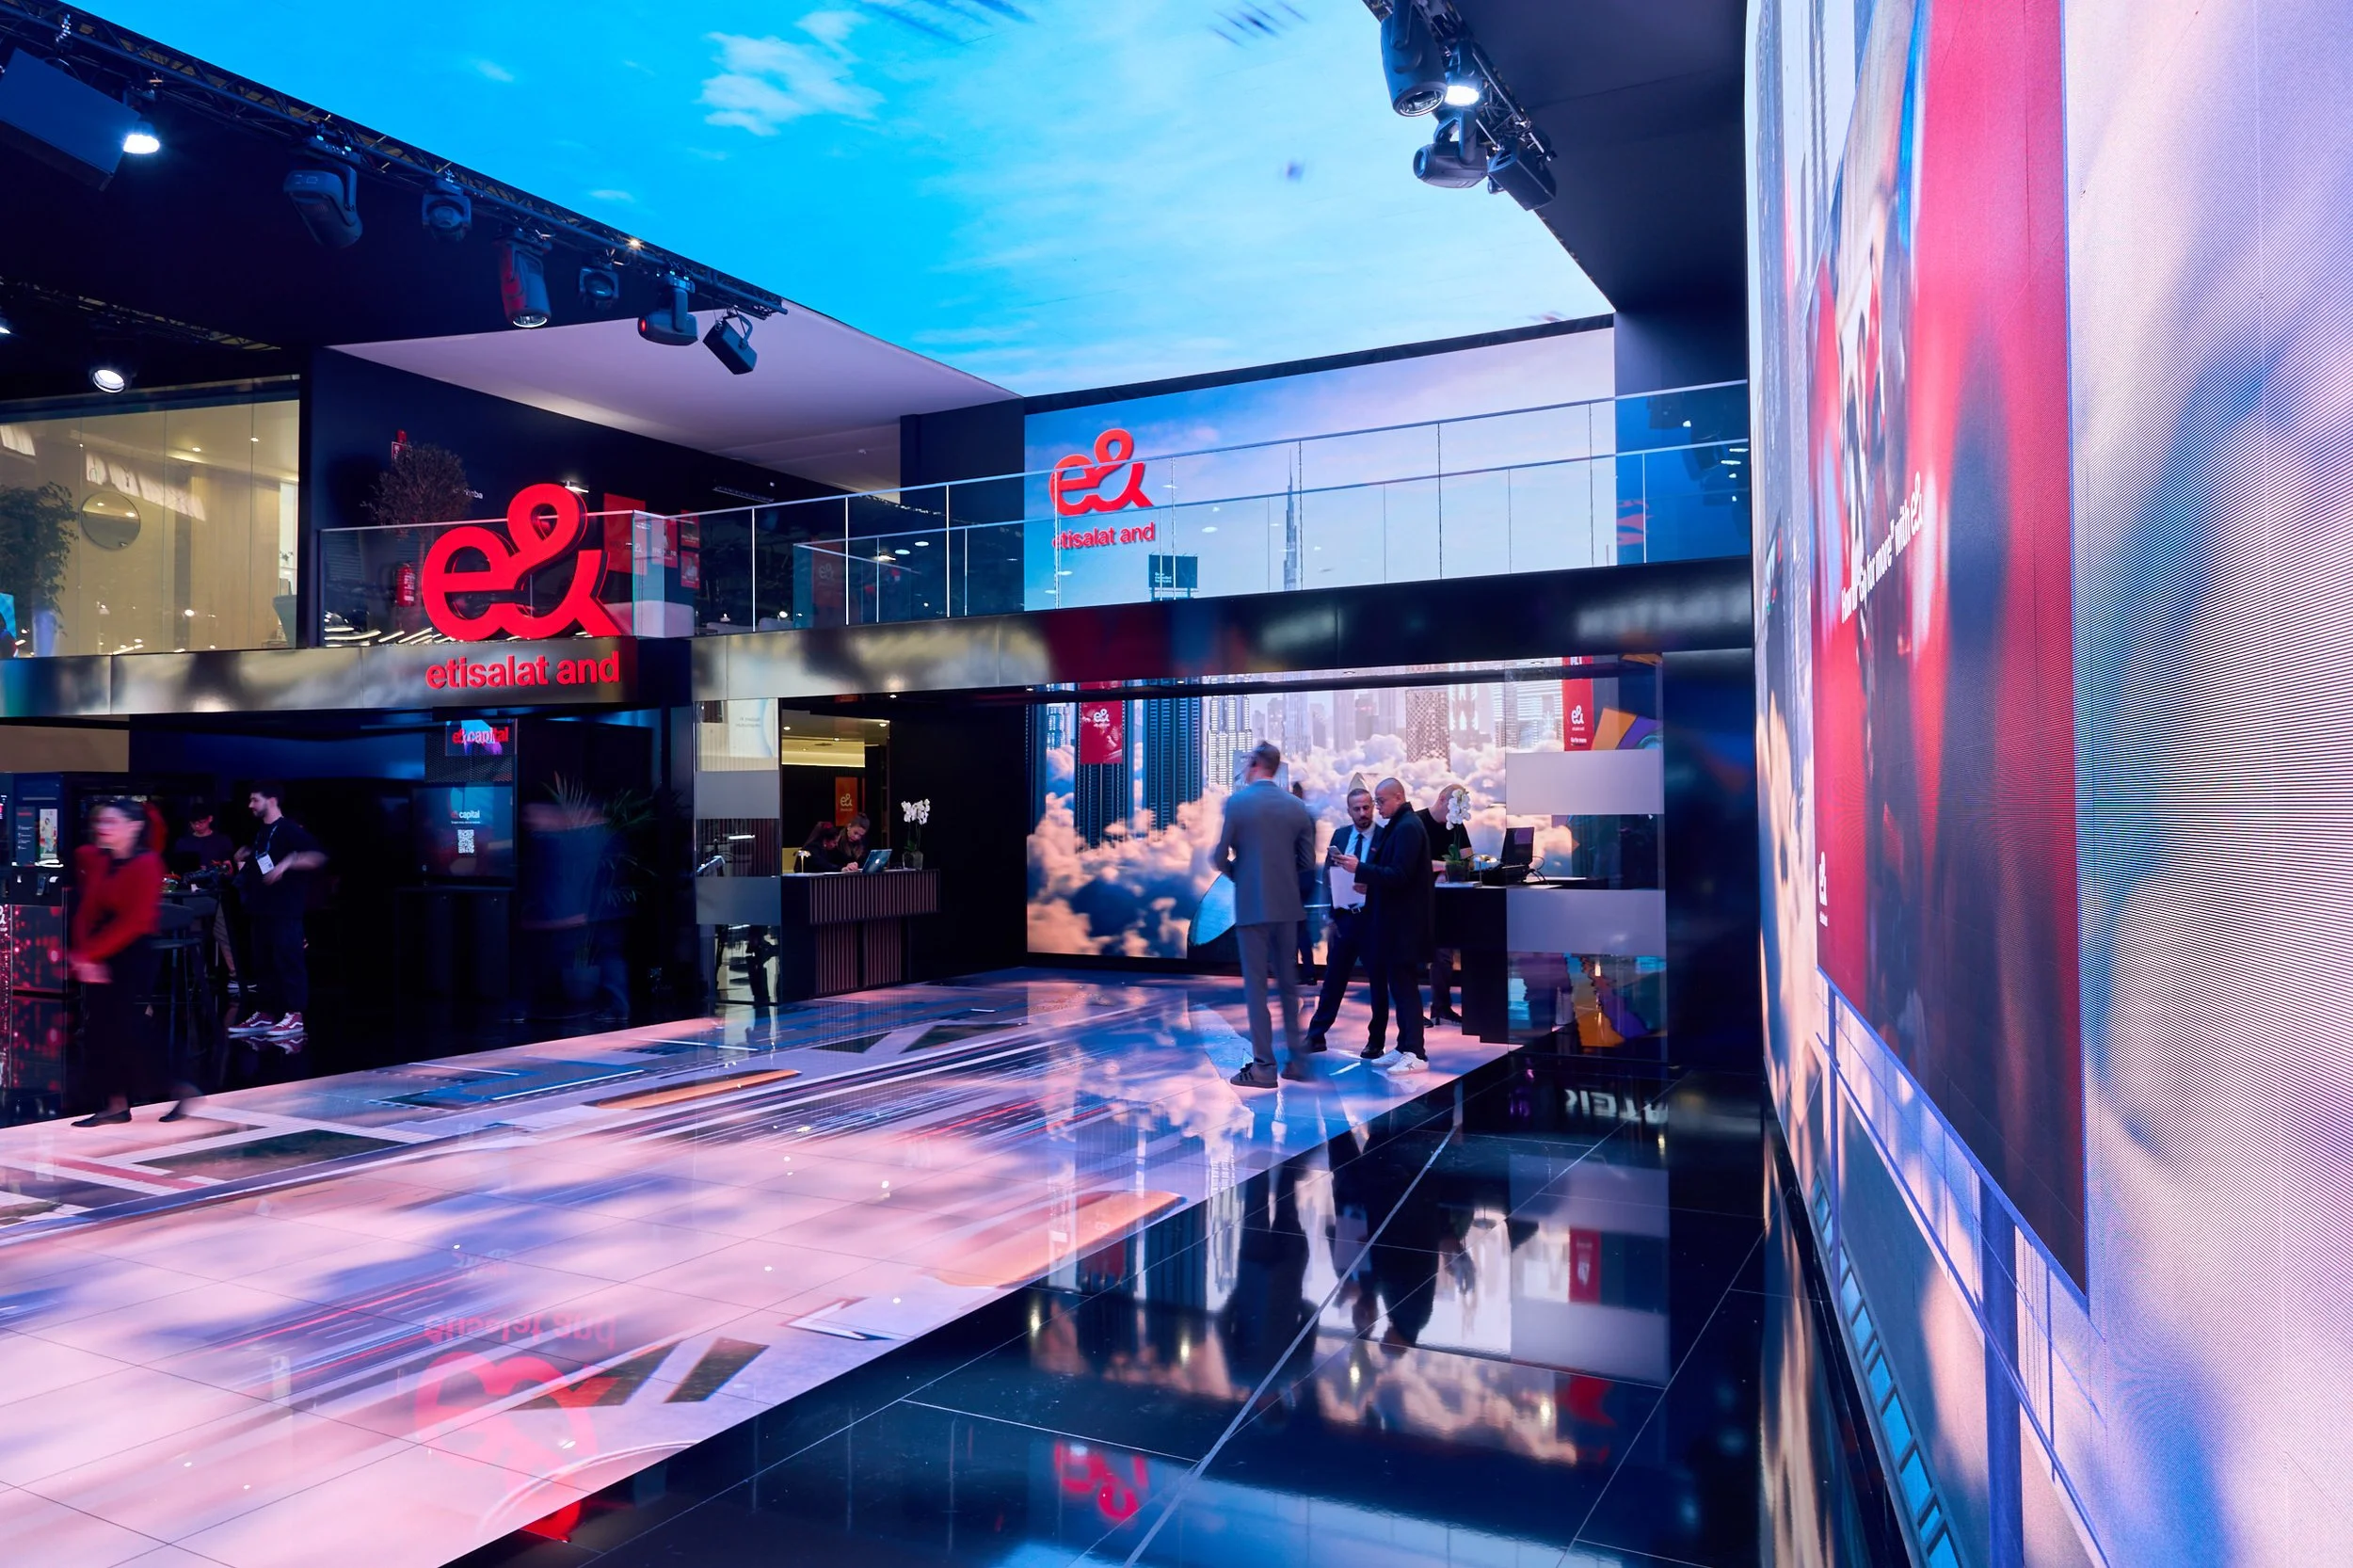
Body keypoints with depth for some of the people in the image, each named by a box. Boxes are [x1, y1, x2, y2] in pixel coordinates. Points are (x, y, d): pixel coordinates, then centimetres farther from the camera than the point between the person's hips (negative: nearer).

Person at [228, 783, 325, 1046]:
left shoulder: (290, 829, -9)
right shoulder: (261, 833, 18)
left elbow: (318, 857, -21)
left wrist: (287, 863, -31)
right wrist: (244, 860, 16)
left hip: (285, 909, -9)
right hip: (263, 909, 9)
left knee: (288, 960, -10)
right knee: (263, 963, 10)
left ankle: (294, 1017, -10)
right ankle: (265, 1014, 15)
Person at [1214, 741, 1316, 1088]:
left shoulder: (1237, 802, -8)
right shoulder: (1297, 806, 3)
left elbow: (1221, 857, -8)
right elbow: (1307, 862, 4)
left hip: (1251, 905, -4)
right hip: (1287, 905, 4)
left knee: (1255, 985, 1)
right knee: (1288, 984, 14)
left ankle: (1263, 1066, 2)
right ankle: (1296, 1059, 17)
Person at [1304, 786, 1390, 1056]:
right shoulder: (1340, 836, 7)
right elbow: (1330, 877, 7)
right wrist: (1330, 917, 2)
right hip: (1343, 918, 3)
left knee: (1378, 981, 7)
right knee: (1333, 980, 9)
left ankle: (1376, 1041, 17)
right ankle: (1316, 1035, 16)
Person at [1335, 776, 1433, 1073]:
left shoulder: (1408, 828, -15)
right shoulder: (1397, 826, 15)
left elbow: (1399, 875, -23)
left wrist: (1360, 867, -22)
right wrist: (1368, 880, 5)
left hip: (1402, 922, -10)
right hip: (1393, 920, 10)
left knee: (1402, 985, -7)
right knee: (1398, 984, 12)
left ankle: (1415, 1054, -5)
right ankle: (1405, 1048, 18)